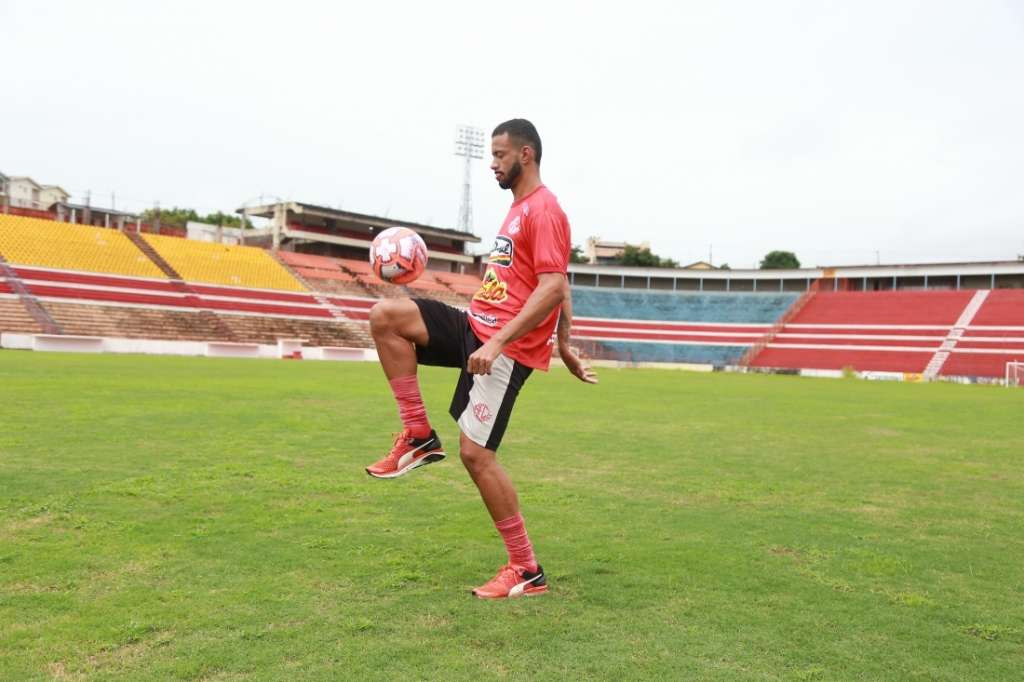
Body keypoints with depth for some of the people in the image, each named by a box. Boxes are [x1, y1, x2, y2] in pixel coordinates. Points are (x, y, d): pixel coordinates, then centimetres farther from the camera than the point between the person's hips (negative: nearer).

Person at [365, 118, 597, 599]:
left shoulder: (544, 209, -11)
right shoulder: (520, 208, 19)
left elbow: (553, 289, -22)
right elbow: (559, 289, 23)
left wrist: (498, 342, -27)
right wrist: (564, 348, 24)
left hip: (506, 345, -9)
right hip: (477, 328, 9)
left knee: (475, 452, -9)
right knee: (385, 315, -5)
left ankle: (527, 571, 5)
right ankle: (419, 437, -1)